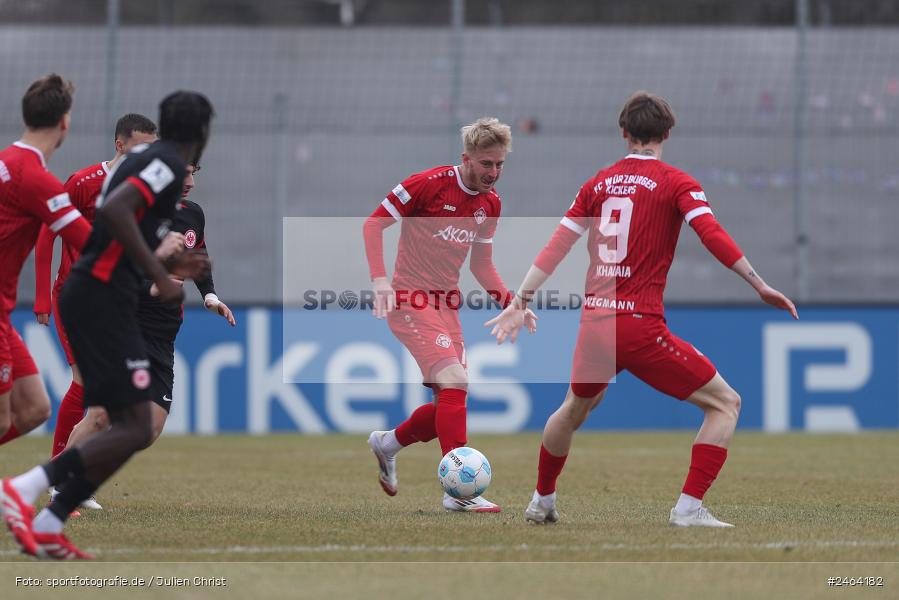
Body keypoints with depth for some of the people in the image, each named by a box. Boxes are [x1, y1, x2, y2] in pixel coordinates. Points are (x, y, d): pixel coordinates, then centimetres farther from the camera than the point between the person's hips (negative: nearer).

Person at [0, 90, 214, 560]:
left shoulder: (145, 159, 20)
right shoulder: (170, 164, -8)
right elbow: (114, 210, -25)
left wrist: (170, 265, 28)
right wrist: (160, 276, -22)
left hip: (90, 296, 10)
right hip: (102, 298, -10)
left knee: (127, 428, 11)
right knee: (135, 429, -12)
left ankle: (48, 527, 5)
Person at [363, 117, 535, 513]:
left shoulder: (490, 202, 7)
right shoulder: (429, 184, -14)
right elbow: (373, 224, -10)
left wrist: (509, 301, 3)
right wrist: (379, 280, -21)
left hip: (447, 305, 8)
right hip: (411, 300, -8)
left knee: (450, 401, 6)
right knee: (454, 381, -21)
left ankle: (388, 443, 32)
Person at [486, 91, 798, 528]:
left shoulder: (599, 183, 12)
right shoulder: (676, 183, -3)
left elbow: (556, 247, 12)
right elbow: (712, 235, -16)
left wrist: (520, 302, 16)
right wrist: (760, 286, -15)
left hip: (594, 323, 6)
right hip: (640, 325, -6)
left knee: (574, 409, 32)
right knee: (725, 403, 3)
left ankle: (542, 501, 43)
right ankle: (688, 508, -7)